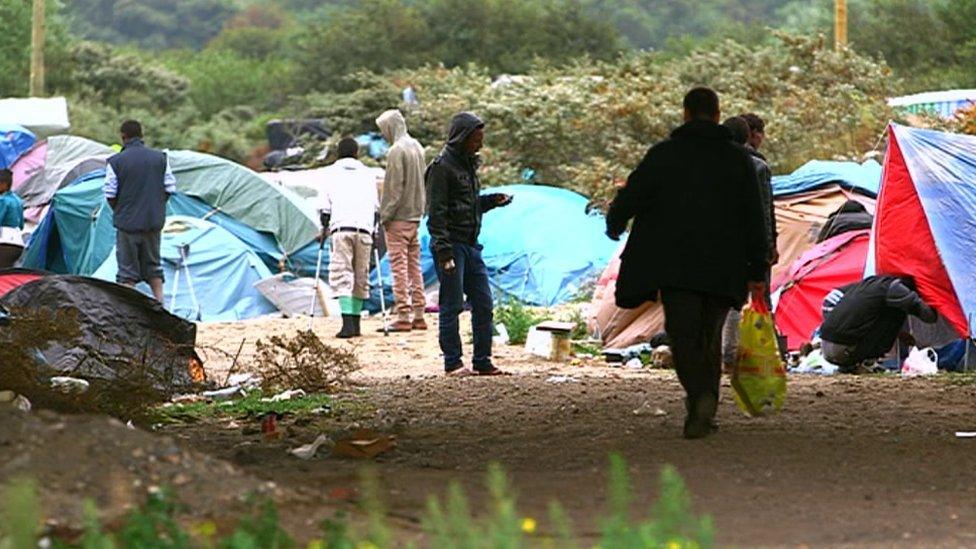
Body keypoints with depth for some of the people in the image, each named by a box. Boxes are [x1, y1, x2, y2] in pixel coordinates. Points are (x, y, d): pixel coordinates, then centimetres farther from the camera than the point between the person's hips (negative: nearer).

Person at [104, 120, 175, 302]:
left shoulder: (116, 162, -9)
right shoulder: (160, 158, 2)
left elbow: (110, 195, -6)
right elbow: (170, 189, 5)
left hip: (127, 223, -3)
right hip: (154, 222, 3)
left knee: (127, 269, 3)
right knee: (153, 265, 16)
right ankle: (160, 304, 13)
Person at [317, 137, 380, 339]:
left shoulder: (330, 173, 11)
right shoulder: (368, 173, 18)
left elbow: (324, 205, 7)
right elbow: (376, 206, 17)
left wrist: (325, 228, 19)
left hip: (340, 227, -2)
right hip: (364, 228, 2)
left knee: (342, 276, -7)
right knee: (361, 277, 10)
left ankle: (348, 323, -22)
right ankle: (356, 322, 8)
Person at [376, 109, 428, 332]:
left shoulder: (397, 151, -14)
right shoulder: (417, 148, 12)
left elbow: (394, 188, -17)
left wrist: (385, 215, -10)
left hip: (398, 218, -9)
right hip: (415, 215, 9)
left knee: (399, 266, -7)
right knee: (414, 266, 11)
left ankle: (403, 316, -8)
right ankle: (418, 315, 12)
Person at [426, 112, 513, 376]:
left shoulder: (469, 164, 16)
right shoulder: (442, 167, -10)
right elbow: (436, 213, -15)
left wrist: (492, 201, 7)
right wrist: (443, 250, -21)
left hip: (471, 245, 9)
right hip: (451, 244, -9)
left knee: (483, 304, 7)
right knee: (452, 305, -5)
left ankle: (482, 361, 12)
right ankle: (452, 362, 1)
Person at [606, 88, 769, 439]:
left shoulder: (664, 154, 0)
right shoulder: (737, 159, 6)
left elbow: (632, 196, -1)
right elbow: (753, 219, 4)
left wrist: (614, 226, 21)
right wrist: (758, 270, 8)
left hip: (675, 266, -2)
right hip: (723, 269, 2)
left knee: (683, 334, -4)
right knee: (709, 337, 13)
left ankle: (701, 396, -28)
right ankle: (705, 412, 11)